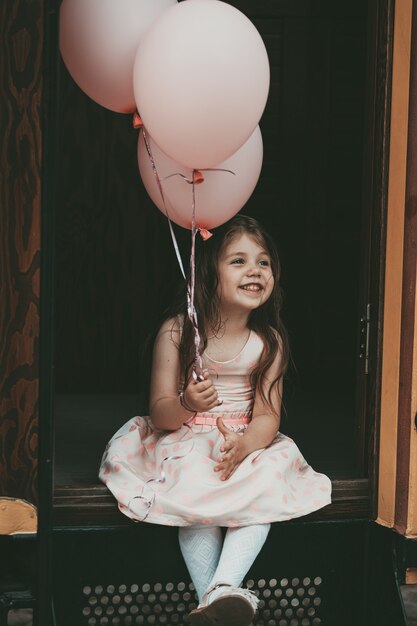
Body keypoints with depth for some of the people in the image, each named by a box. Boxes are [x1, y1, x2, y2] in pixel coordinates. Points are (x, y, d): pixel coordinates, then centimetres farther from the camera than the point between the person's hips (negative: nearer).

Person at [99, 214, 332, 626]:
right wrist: (186, 404, -29)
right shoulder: (176, 332, -7)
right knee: (196, 492, -33)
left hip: (247, 443, 2)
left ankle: (224, 588, -40)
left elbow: (267, 416, -7)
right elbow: (159, 413, -5)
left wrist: (243, 445, -30)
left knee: (267, 481, -30)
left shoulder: (269, 341, -1)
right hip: (186, 443, -2)